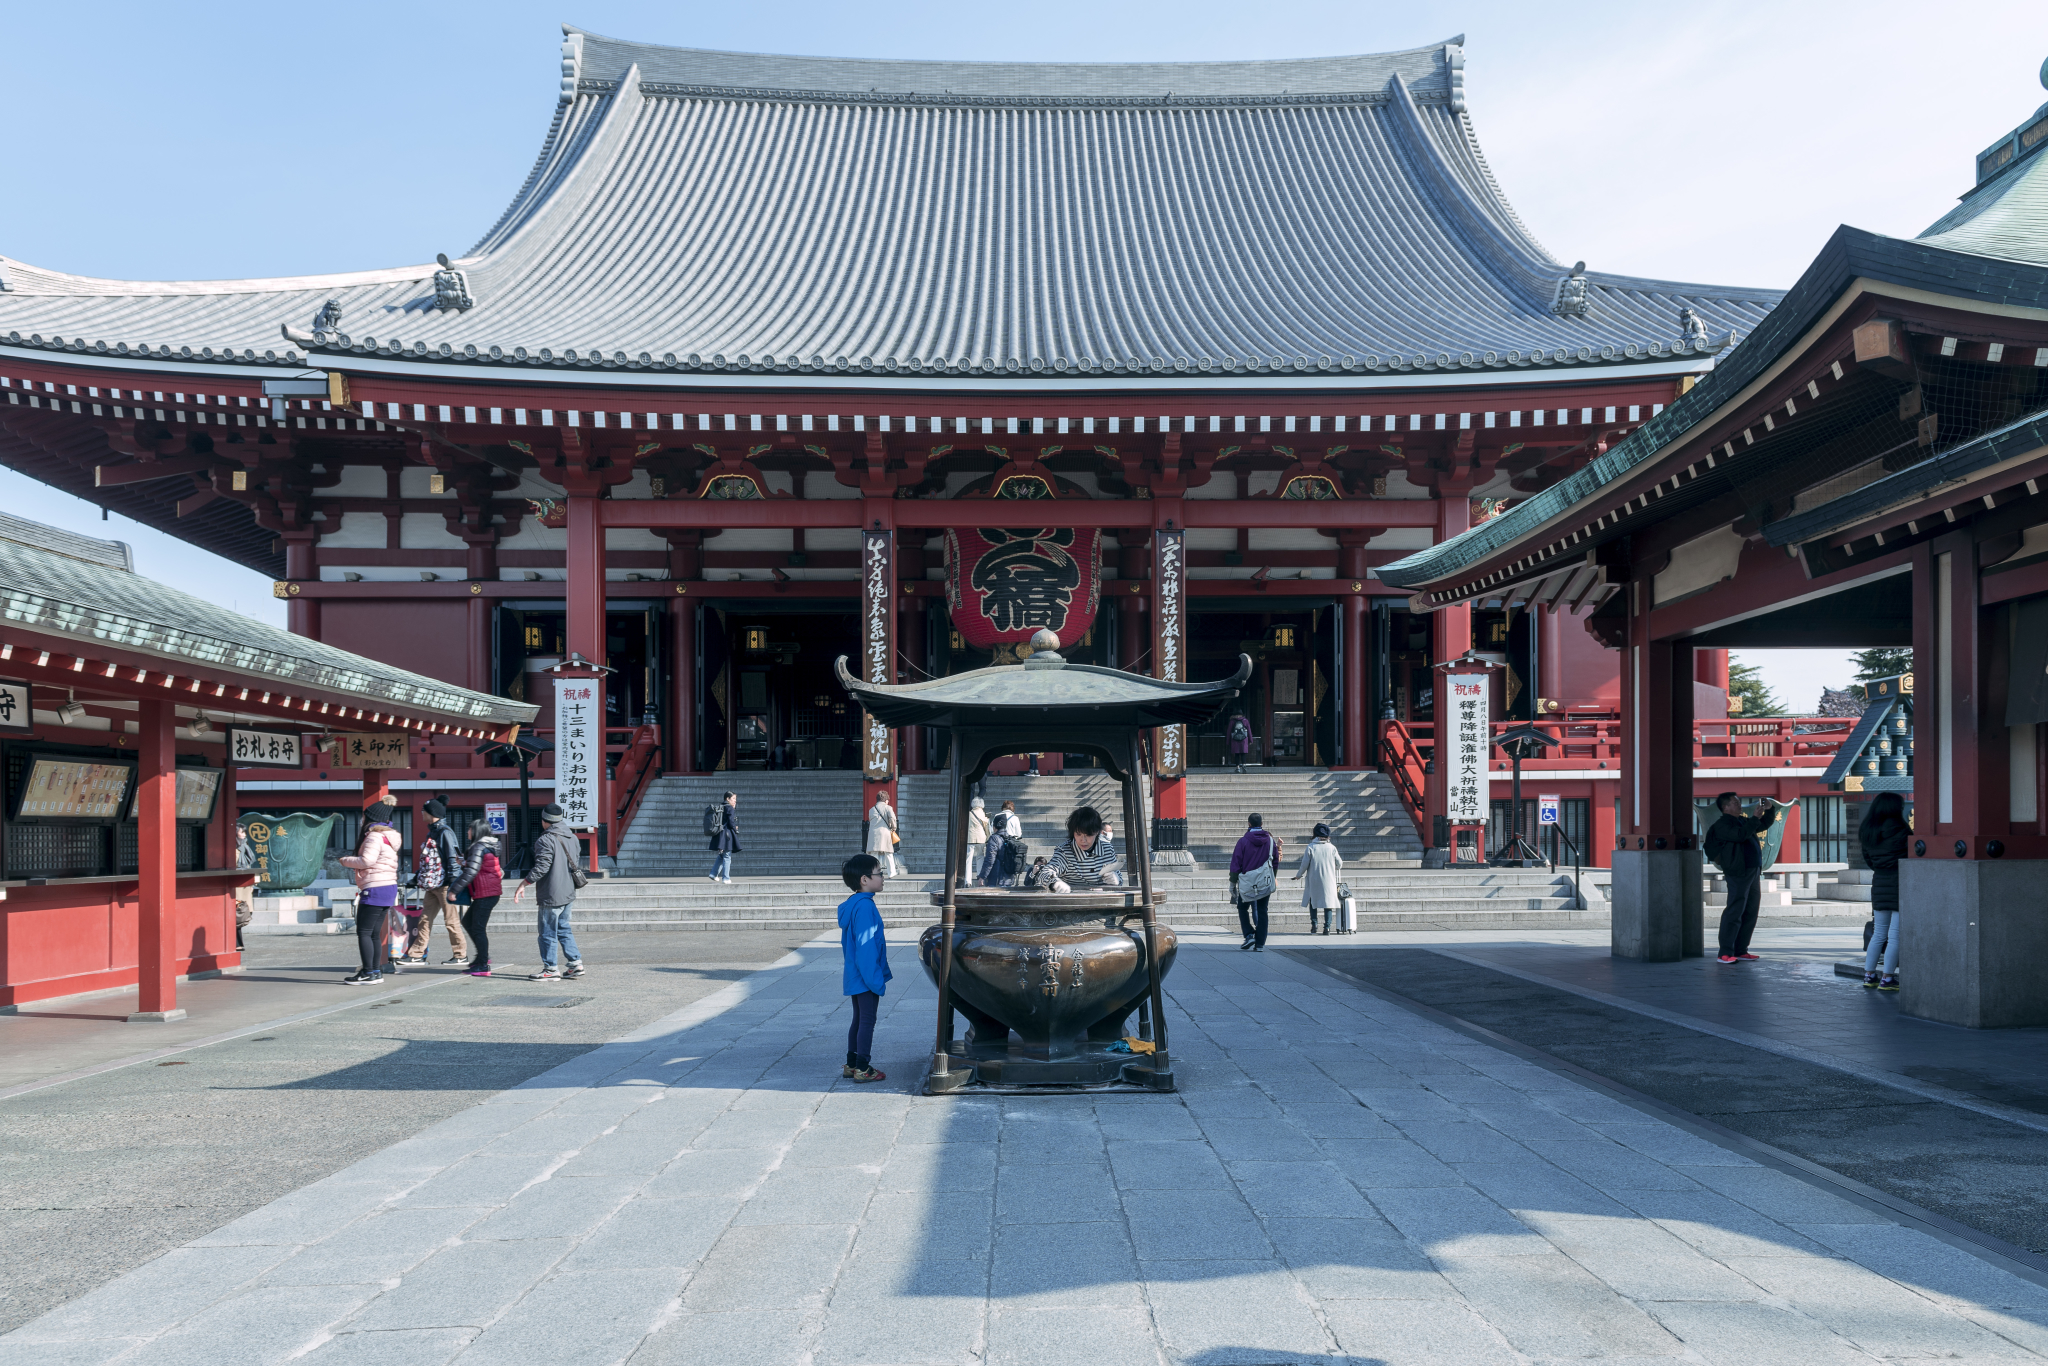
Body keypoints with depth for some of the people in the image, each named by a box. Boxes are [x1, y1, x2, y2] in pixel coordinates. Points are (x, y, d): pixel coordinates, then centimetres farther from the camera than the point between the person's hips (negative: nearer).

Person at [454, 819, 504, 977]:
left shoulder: (479, 847, -14)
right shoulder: (489, 847, 16)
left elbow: (471, 872, -21)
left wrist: (455, 890, -16)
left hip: (485, 894, -10)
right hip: (490, 893, 10)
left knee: (478, 928, -5)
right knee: (467, 921, 17)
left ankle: (483, 966, -2)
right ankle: (482, 956, 19)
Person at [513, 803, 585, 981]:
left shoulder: (545, 840, -16)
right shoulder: (571, 837, 10)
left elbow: (541, 867, -21)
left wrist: (524, 884, -14)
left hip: (551, 894, -9)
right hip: (568, 891, 9)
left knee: (548, 933, 0)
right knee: (563, 928, 18)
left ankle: (550, 970, 5)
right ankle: (575, 962, 14)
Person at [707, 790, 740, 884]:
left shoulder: (721, 808, 14)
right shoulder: (730, 808, -12)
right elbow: (731, 823, -18)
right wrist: (735, 828, 2)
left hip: (720, 833, 8)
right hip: (727, 834, -8)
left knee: (722, 855, 21)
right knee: (727, 856, -2)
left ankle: (714, 873, 18)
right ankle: (726, 878, 0)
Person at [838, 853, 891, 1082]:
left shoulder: (853, 904, 10)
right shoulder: (864, 906, -21)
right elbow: (866, 947, -23)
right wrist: (876, 979, -21)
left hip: (855, 976, 10)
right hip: (866, 977, -10)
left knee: (859, 1020, 16)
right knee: (867, 1020, -2)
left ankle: (851, 1065, 23)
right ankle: (862, 1069, 4)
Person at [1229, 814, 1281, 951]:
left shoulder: (1243, 841, -9)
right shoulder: (1270, 841, 2)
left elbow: (1235, 864, -7)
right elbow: (1276, 862, 10)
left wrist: (1232, 883, 1)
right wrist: (1272, 878, 23)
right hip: (1265, 883, 2)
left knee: (1243, 908, 16)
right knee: (1262, 912, 7)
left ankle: (1249, 935, -1)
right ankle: (1260, 944, 4)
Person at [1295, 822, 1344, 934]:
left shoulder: (1311, 847, -5)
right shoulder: (1332, 848, -1)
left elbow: (1305, 864, -5)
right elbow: (1339, 864, 6)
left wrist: (1298, 875, 11)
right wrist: (1336, 868, 30)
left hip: (1313, 880, 0)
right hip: (1328, 881, 0)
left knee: (1313, 902, 14)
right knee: (1328, 902, 3)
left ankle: (1314, 924, 9)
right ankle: (1327, 926, -3)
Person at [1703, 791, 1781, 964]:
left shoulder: (1742, 821, 21)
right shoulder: (1722, 824, -6)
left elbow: (1764, 825, 33)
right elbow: (1740, 835, -23)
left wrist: (1770, 809, 17)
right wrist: (1756, 817, -18)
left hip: (1753, 872, 9)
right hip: (1738, 873, -9)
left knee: (1751, 913, 9)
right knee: (1734, 912, -11)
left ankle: (1740, 950, 15)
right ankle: (1726, 953, -10)